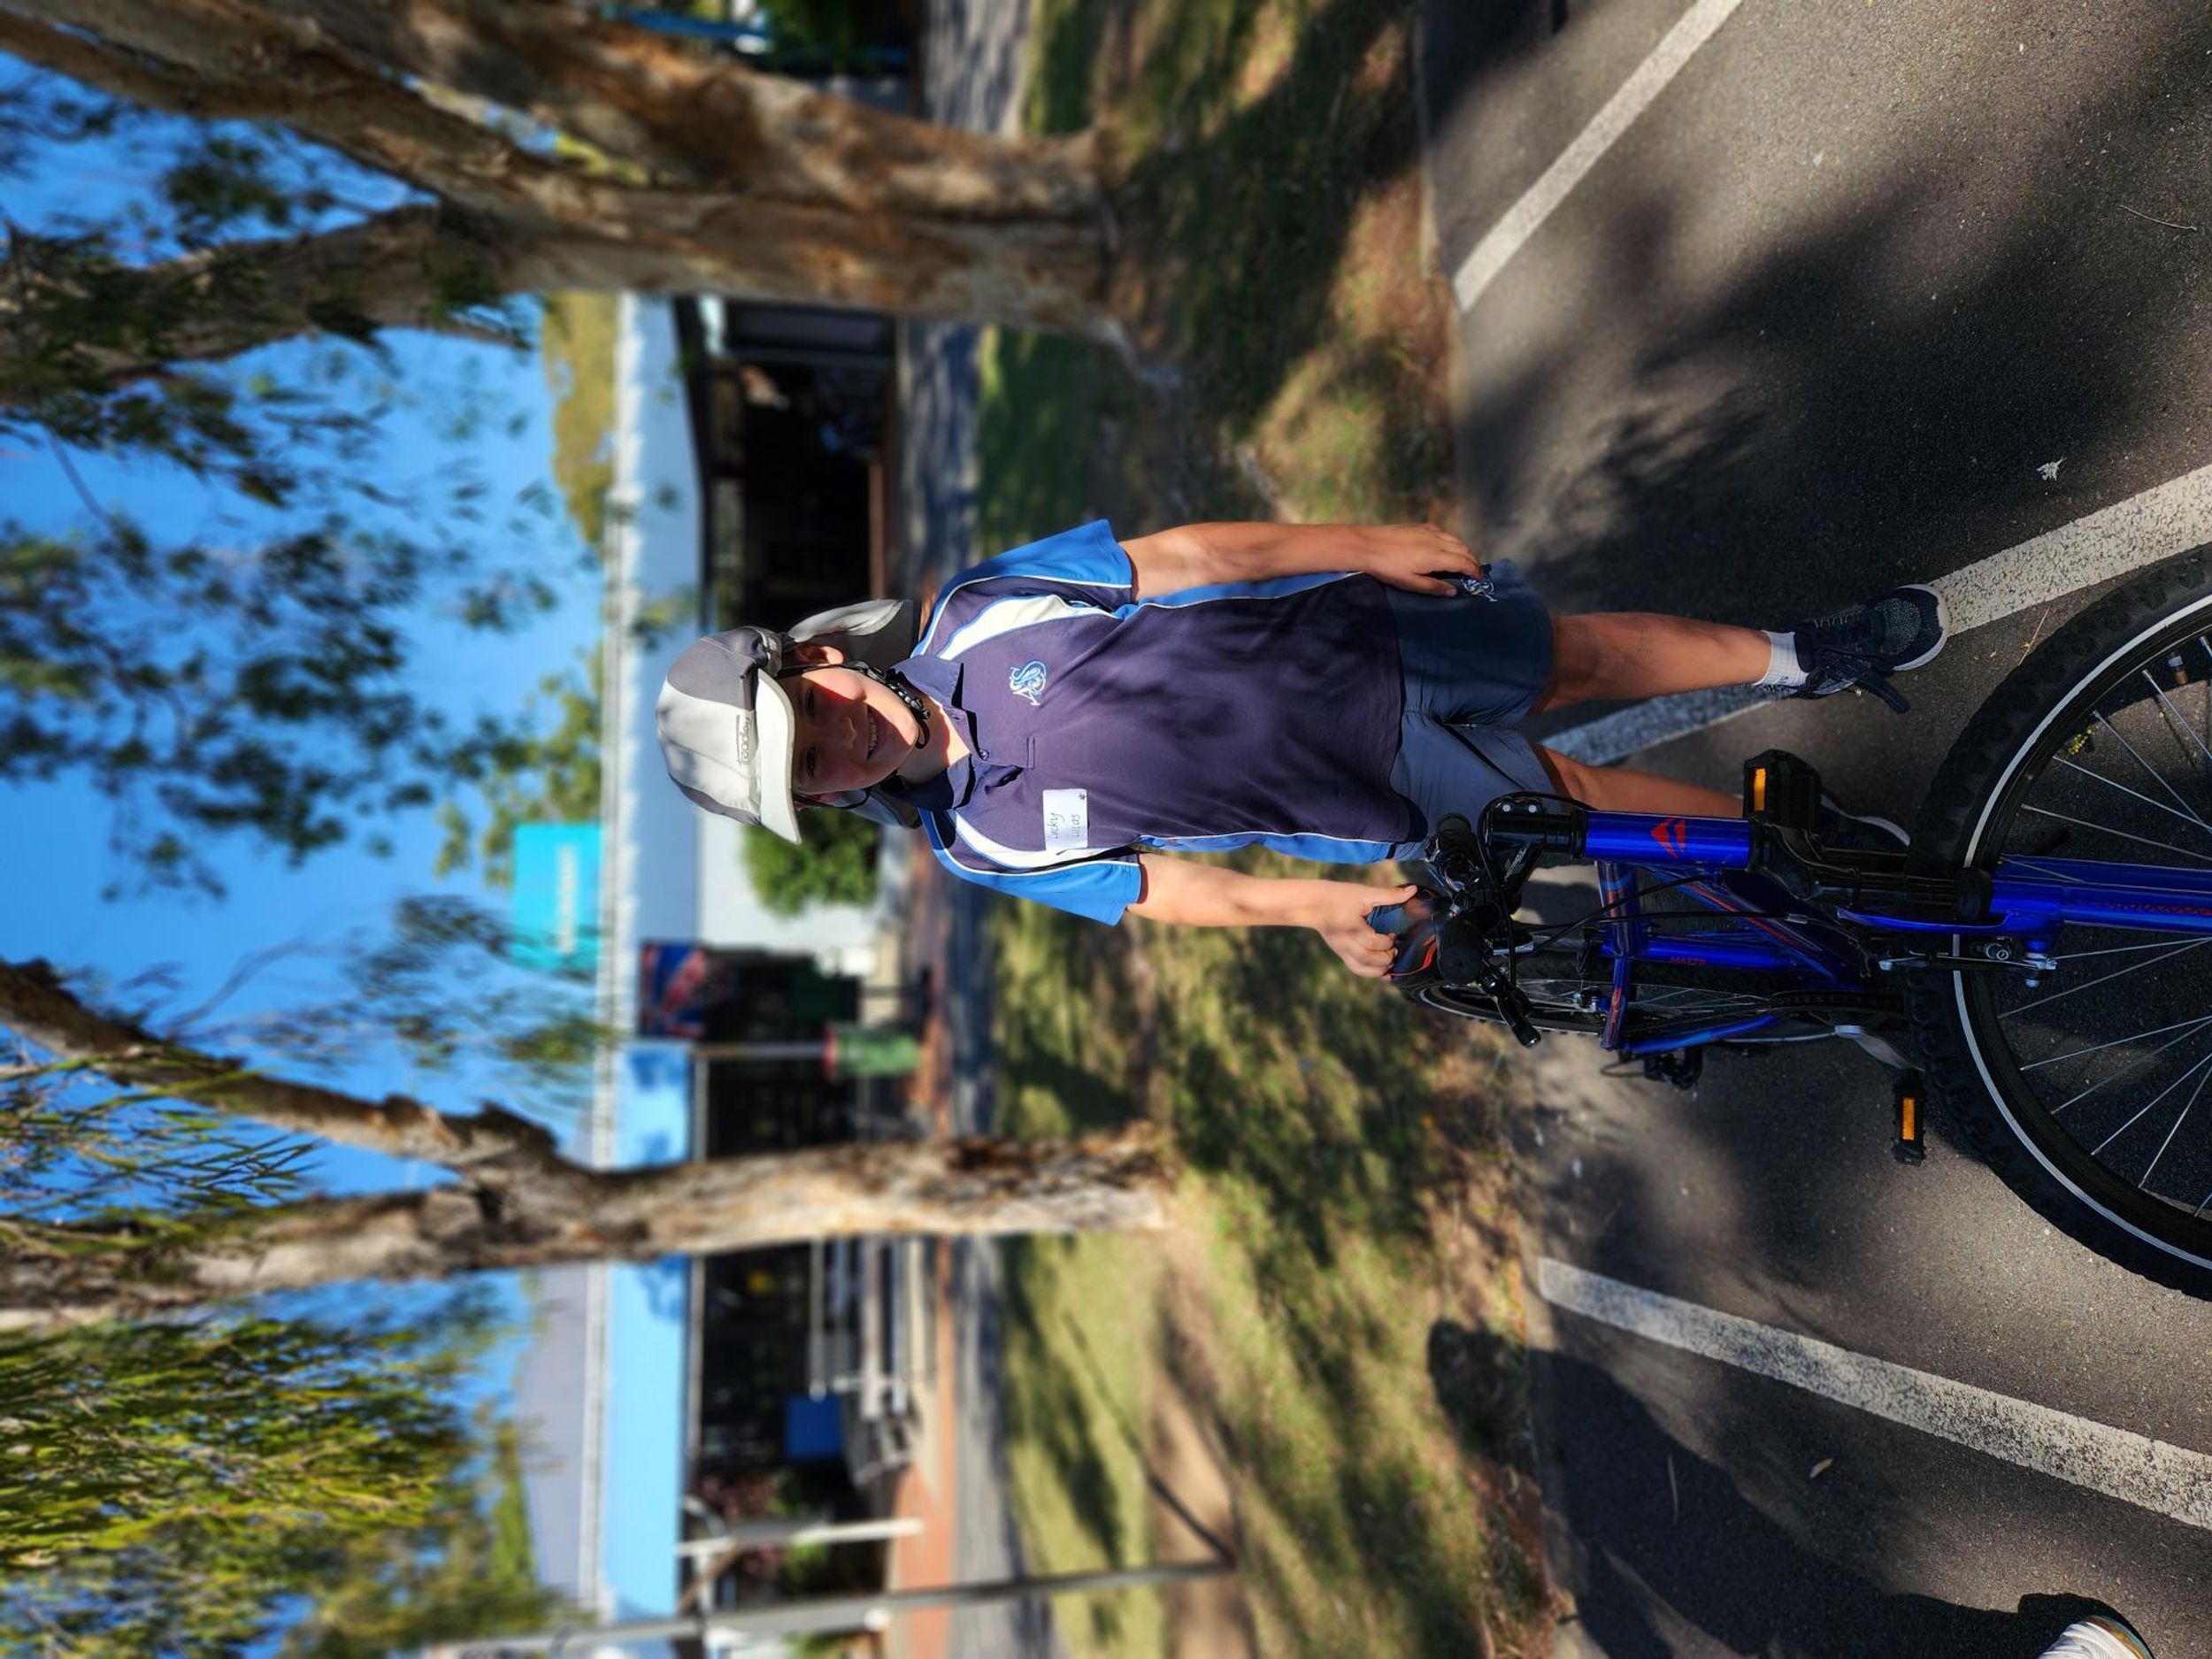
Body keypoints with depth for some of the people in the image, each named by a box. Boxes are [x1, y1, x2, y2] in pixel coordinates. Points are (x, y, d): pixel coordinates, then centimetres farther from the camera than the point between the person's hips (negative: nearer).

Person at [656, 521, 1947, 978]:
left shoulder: (979, 612, -12)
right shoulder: (988, 845, -11)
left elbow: (1184, 555, -8)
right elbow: (1181, 889, -6)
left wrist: (1365, 542, -12)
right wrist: (1324, 913, -17)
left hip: (1365, 628, 1)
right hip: (1386, 797, -1)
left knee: (1579, 655, 7)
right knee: (1565, 799, 4)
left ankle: (1809, 657, 35)